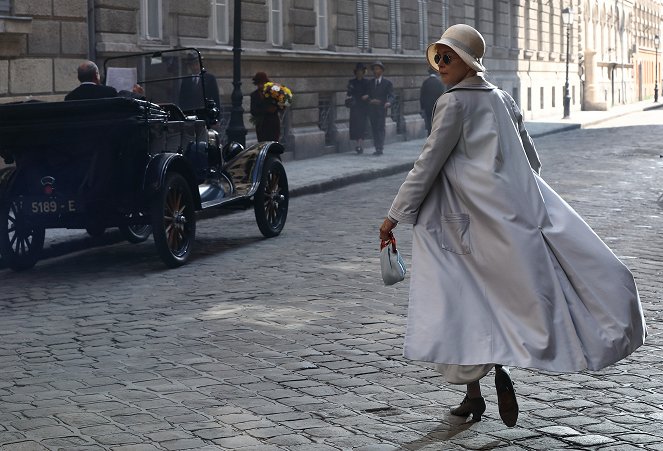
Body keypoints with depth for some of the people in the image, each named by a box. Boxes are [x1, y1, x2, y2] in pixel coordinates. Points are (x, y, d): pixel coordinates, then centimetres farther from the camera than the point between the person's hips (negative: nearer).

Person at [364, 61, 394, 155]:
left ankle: (380, 148, -10)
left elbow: (391, 96, -3)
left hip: (381, 109, -4)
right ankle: (377, 148, 9)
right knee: (374, 129, 4)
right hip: (372, 109, 4)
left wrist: (388, 103, -25)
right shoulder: (370, 83, 14)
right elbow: (368, 95, 11)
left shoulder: (387, 83, 2)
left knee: (380, 128, -9)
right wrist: (370, 100, -12)